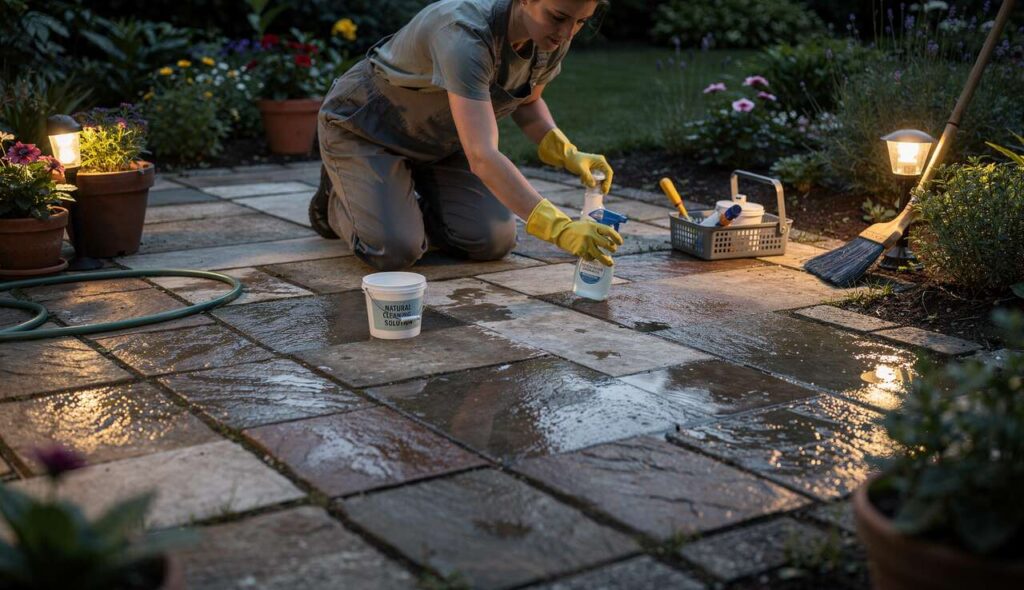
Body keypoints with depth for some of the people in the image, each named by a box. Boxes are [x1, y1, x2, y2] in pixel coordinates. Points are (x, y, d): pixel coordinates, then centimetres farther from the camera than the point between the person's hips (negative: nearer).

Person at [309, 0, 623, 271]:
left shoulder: (552, 40, -17)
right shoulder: (465, 34, -41)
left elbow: (527, 102, 5)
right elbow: (481, 157, -50)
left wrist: (568, 154, -14)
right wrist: (559, 228, -58)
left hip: (437, 140, 7)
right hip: (365, 128, -6)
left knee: (494, 242, -10)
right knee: (394, 251, -24)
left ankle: (404, 202, 18)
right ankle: (339, 199, 10)